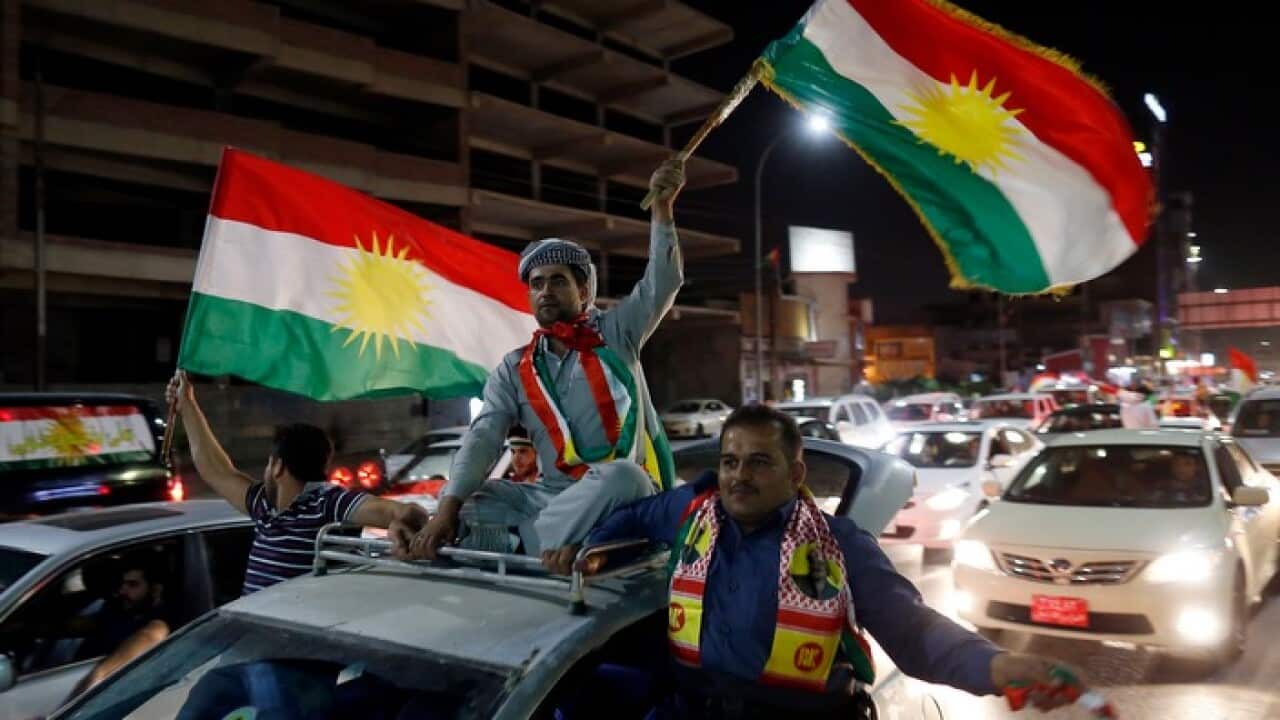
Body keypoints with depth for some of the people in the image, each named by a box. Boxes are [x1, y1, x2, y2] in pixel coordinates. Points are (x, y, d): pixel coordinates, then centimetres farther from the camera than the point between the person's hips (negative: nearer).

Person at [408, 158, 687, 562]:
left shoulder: (616, 334, 7)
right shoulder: (514, 370, 9)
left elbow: (663, 283, -4)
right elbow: (482, 440, -3)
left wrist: (662, 206, -17)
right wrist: (448, 508, -17)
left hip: (623, 497, -2)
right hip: (553, 495, 3)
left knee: (621, 475, -37)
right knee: (467, 506, -16)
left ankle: (524, 552, -28)